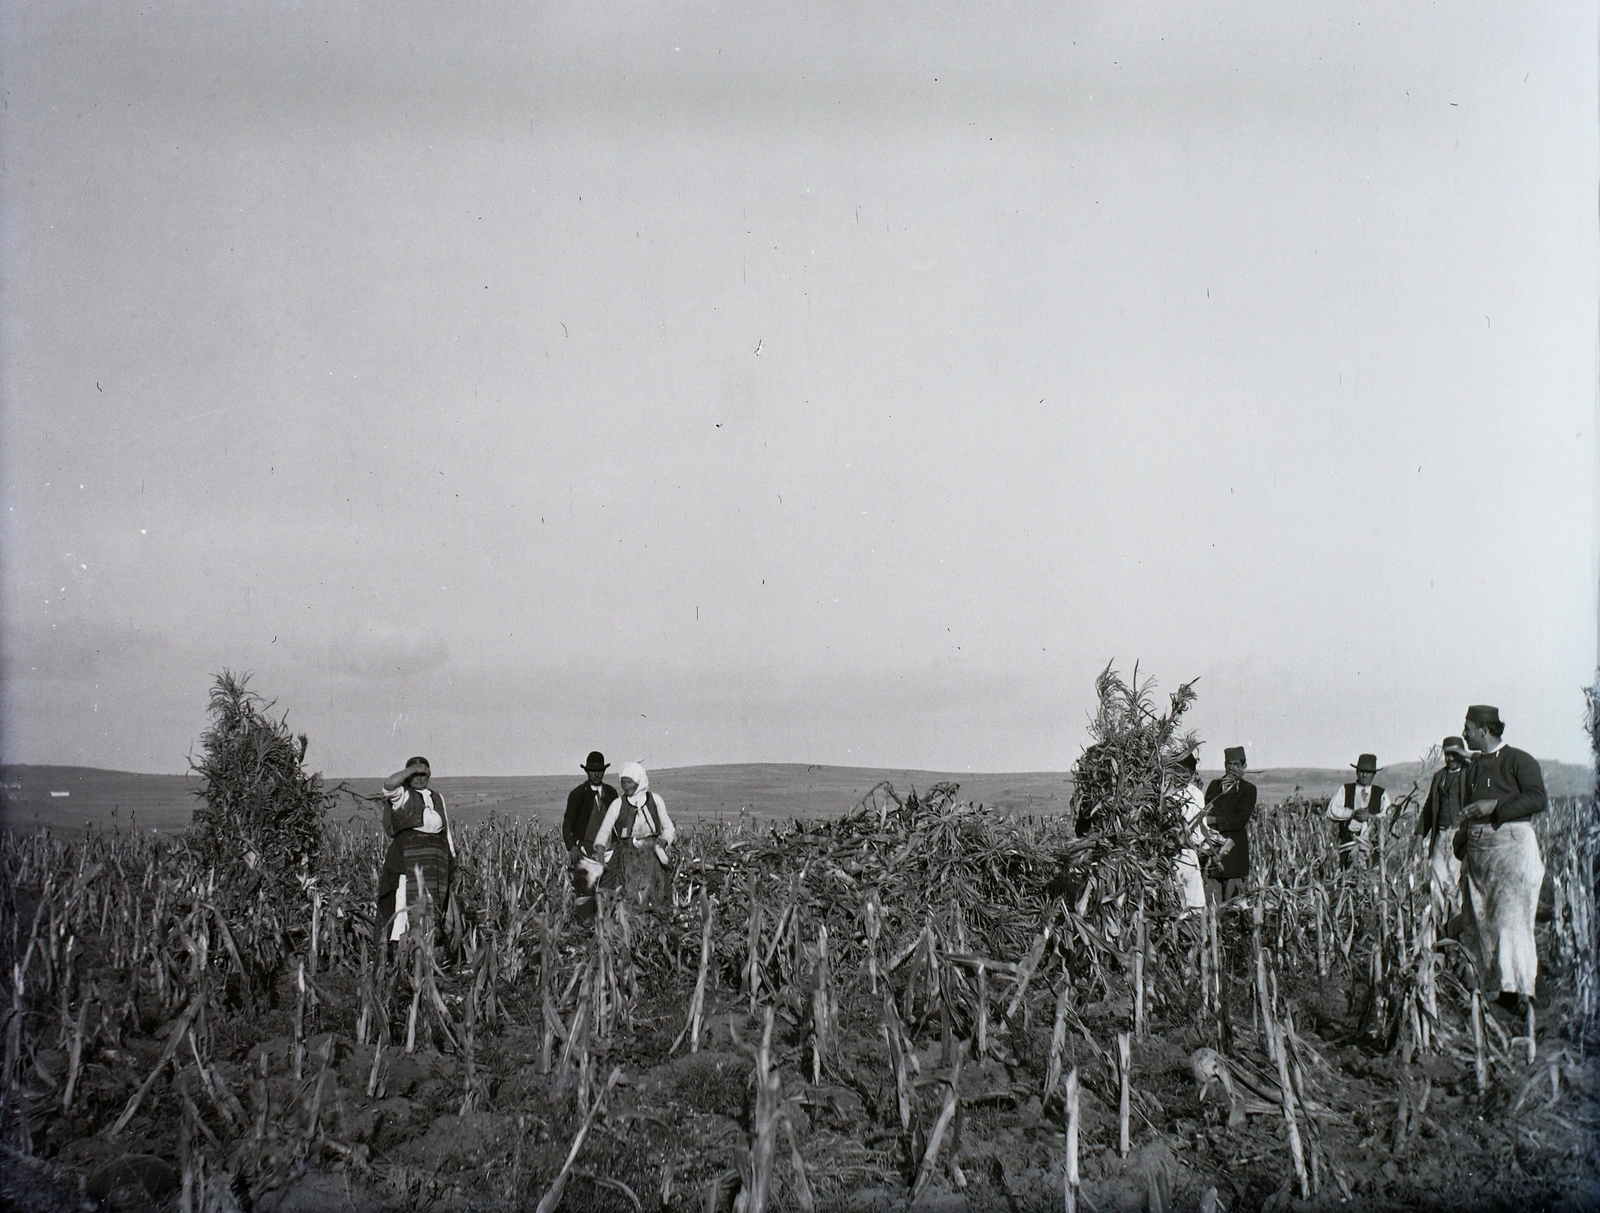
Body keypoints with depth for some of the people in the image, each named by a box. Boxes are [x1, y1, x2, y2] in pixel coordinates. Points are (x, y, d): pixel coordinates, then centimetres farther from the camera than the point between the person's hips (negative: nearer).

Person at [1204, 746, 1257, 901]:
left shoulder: (1248, 789, 3)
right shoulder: (1214, 785, 17)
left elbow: (1240, 820, -8)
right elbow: (1203, 812, 13)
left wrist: (1214, 820, -16)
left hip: (1233, 848, -3)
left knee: (1232, 899, -5)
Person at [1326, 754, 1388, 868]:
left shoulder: (1381, 794, 15)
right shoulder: (1345, 790, 15)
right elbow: (1332, 811, 4)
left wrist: (1370, 816, -11)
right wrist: (1353, 813, -7)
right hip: (1348, 839, 0)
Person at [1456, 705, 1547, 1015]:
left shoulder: (1519, 760, -3)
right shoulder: (1474, 766, 19)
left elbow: (1539, 799, -14)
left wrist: (1495, 806, -18)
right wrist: (1463, 841, 16)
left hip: (1511, 845, -7)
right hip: (1476, 848, 7)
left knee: (1510, 917, -12)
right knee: (1475, 920, 5)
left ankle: (1515, 990, -11)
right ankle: (1483, 987, 12)